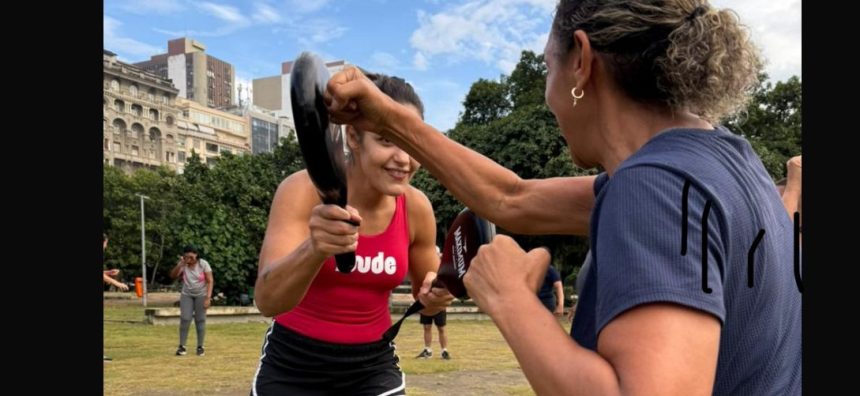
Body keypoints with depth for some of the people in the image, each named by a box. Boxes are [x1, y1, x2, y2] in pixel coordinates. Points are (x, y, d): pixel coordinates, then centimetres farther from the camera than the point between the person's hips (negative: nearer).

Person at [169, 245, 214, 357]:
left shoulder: (203, 264, -13)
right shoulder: (183, 265, -5)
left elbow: (210, 281, -14)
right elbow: (173, 276, -17)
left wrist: (208, 297, -21)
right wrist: (179, 265, -30)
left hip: (201, 295, -2)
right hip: (186, 295, 2)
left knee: (200, 320, -1)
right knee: (185, 319, -7)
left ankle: (200, 347, 6)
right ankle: (182, 346, 0)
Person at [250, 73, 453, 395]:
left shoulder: (416, 208, -11)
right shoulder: (304, 191, -20)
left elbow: (426, 298, 5)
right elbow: (266, 300, -31)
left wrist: (435, 295, -18)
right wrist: (314, 250, -50)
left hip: (373, 365, 3)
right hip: (293, 364, -2)